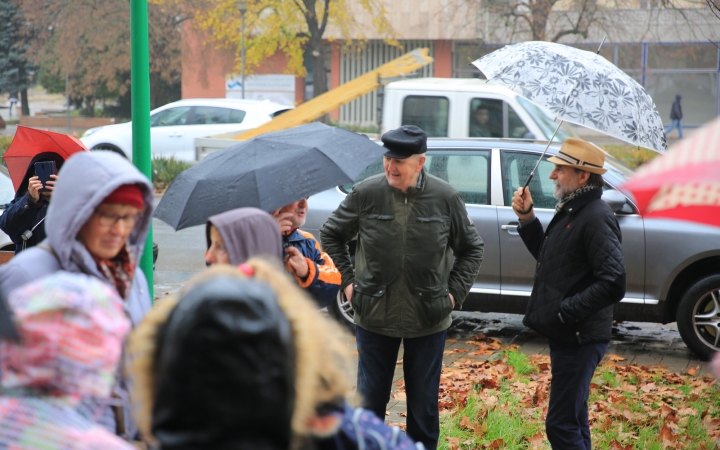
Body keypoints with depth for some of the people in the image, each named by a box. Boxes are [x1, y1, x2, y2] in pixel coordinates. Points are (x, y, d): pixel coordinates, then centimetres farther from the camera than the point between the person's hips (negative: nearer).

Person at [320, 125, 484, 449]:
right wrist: (347, 280, 3)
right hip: (374, 317, 0)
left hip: (428, 322, 0)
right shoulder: (365, 194, -8)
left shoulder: (446, 198, -6)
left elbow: (471, 249, 8)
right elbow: (331, 234, 8)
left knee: (423, 404, 11)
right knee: (370, 400, 11)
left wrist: (455, 292, 0)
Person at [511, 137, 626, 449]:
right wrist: (527, 218, 10)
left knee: (561, 424, -9)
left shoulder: (596, 217, -19)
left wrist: (565, 312, -22)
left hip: (579, 338, -10)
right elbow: (547, 256, 22)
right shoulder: (570, 210, 12)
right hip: (565, 334, 11)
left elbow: (613, 284, -27)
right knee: (573, 419, 20)